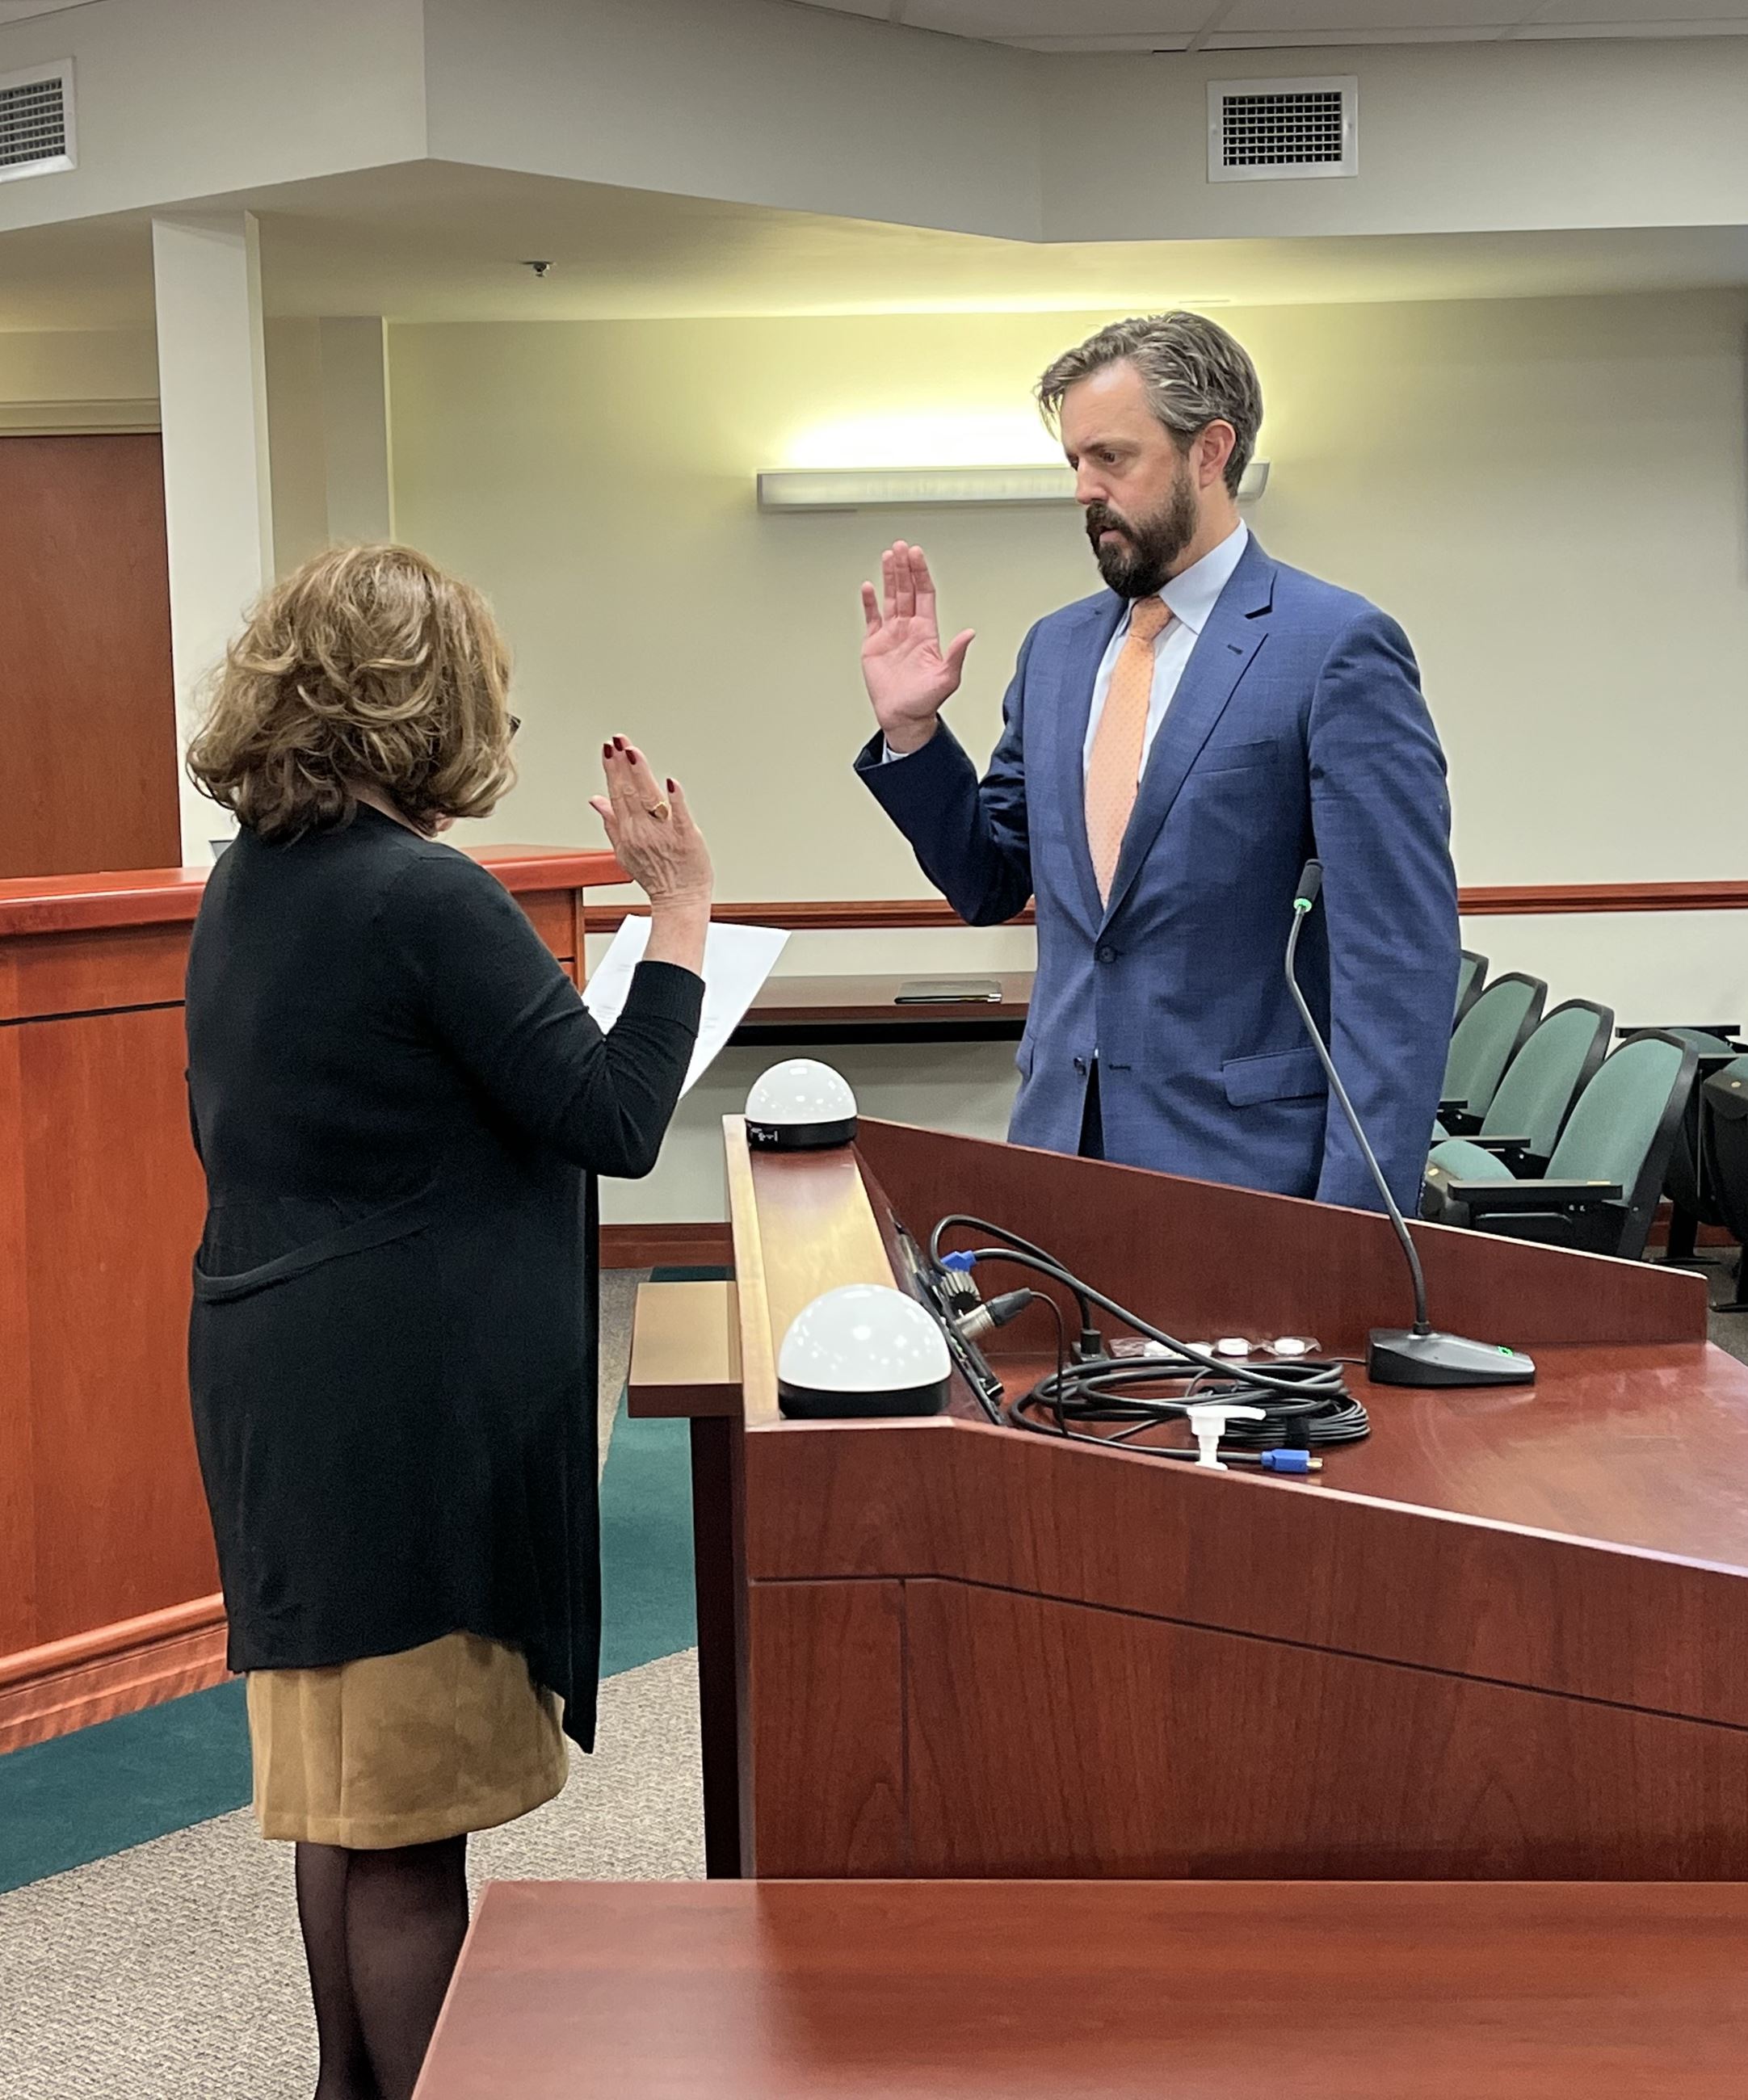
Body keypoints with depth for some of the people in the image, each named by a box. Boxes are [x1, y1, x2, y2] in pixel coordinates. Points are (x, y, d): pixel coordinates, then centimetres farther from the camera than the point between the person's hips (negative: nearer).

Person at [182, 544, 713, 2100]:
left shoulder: (248, 882, 8)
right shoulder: (427, 900, -19)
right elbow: (618, 1123, -15)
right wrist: (682, 905, -10)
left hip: (279, 1380, 9)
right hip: (411, 1402, -9)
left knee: (344, 1789, 20)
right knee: (408, 1819, 2)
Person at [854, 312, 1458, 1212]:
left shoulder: (1338, 648, -9)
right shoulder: (1056, 648, 12)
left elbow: (1398, 959, -13)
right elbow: (993, 882, 19)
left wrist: (1354, 1229, -18)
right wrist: (909, 730, 4)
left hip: (1245, 1167, -6)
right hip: (1061, 1143, 6)